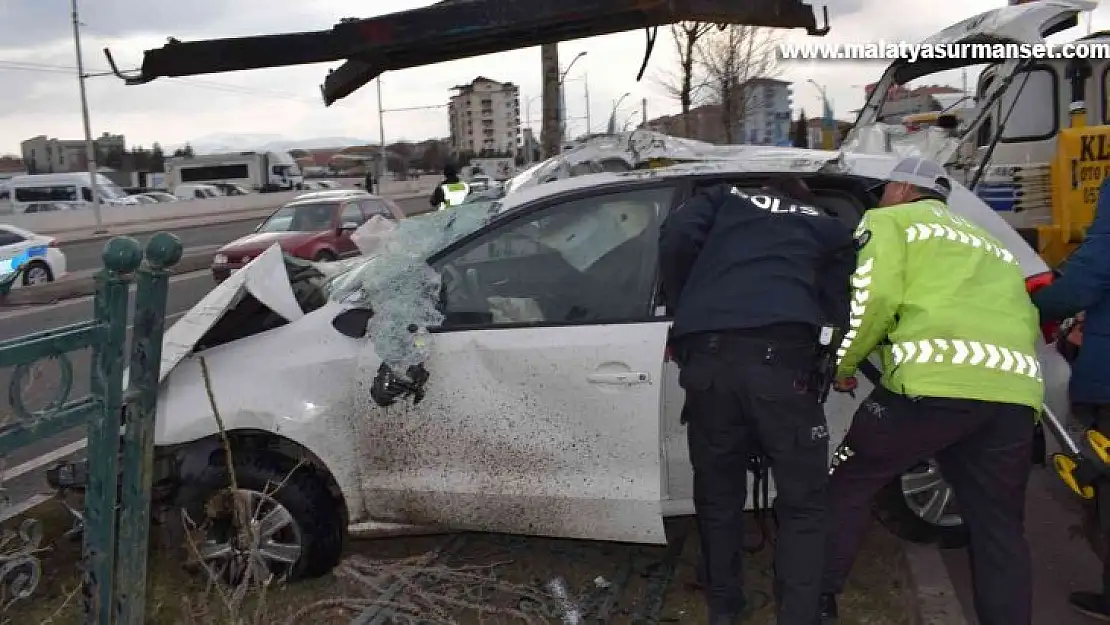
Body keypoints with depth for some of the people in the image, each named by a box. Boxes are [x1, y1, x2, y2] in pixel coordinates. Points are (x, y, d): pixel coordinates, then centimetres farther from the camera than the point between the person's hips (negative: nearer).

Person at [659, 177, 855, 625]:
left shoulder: (724, 198, 28)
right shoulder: (828, 227, 28)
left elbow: (676, 237, 9)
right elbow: (839, 307, 18)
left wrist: (681, 315, 17)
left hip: (706, 356, 2)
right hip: (779, 356, -1)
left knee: (718, 498, 18)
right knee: (803, 505, 12)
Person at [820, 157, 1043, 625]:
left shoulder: (890, 221, 14)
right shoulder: (988, 243, 34)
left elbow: (873, 296, -3)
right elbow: (1027, 320, 29)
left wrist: (842, 363, 9)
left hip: (936, 380, -5)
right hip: (1015, 390, 6)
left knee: (849, 482, 13)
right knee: (1000, 528, 16)